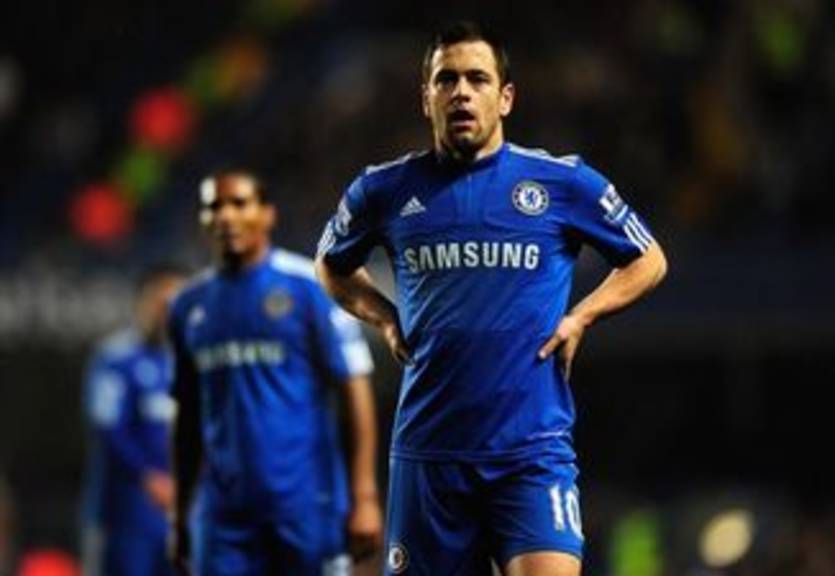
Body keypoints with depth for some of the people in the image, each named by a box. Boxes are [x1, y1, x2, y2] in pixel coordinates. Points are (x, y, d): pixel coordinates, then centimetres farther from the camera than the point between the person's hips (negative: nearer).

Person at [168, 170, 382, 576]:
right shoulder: (190, 307, 12)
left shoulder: (308, 288, -3)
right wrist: (180, 516, 16)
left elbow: (356, 390, -7)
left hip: (305, 507, -4)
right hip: (225, 510, 4)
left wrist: (364, 496, -14)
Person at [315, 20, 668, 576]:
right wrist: (386, 318, 10)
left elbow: (647, 260, 15)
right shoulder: (386, 190, 7)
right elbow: (332, 264, 28)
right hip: (428, 448, 2)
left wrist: (580, 317, 1)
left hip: (532, 449, -2)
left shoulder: (562, 182, 2)